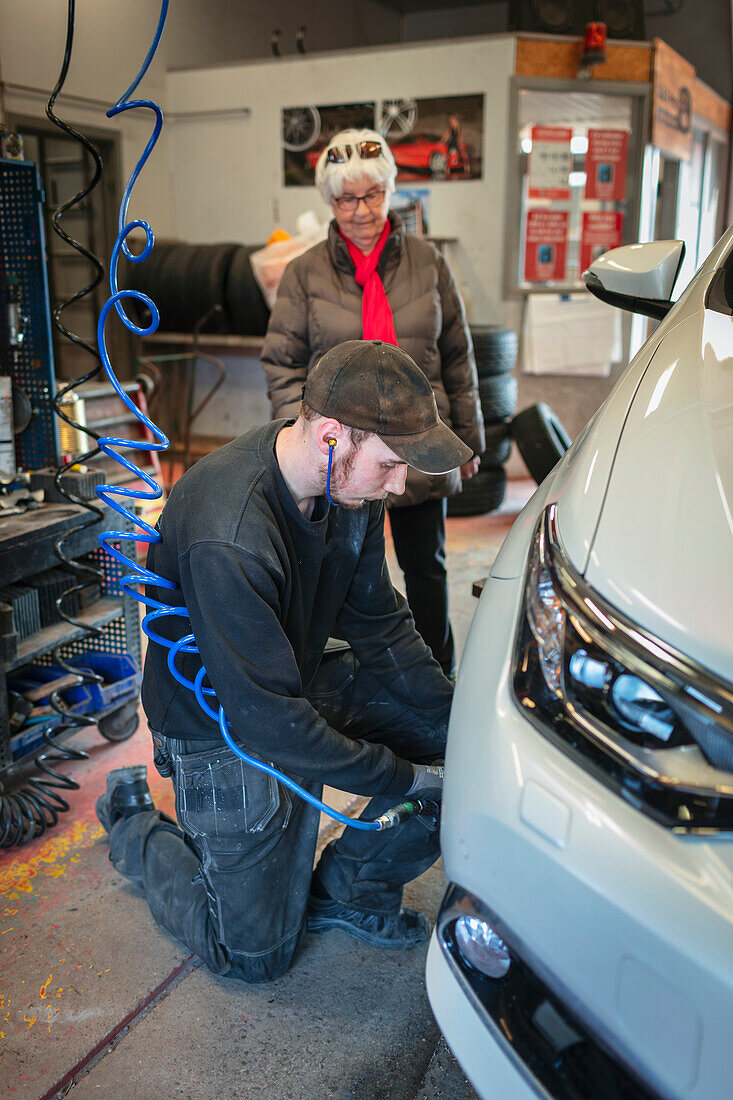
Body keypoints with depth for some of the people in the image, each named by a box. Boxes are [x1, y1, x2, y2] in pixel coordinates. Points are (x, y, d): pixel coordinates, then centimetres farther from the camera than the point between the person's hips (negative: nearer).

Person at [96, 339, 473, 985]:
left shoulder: (349, 484, -12)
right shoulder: (227, 541, -37)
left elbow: (379, 625, -1)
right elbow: (270, 721, -33)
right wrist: (402, 778, -24)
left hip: (303, 680, 7)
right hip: (225, 728, -6)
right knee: (255, 955, 5)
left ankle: (349, 886, 11)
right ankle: (134, 825, 27)